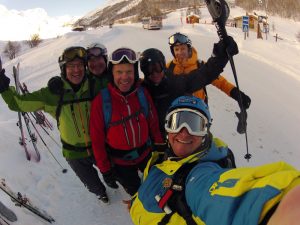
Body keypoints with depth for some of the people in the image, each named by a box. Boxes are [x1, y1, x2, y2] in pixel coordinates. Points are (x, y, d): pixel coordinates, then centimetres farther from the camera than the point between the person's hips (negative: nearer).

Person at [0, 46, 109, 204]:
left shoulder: (94, 87, -17)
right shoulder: (53, 93, -18)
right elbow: (18, 103, -11)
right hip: (74, 153, 1)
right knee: (92, 183, 28)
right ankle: (100, 192, 62)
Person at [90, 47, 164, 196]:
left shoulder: (142, 93, -12)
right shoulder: (101, 100, -20)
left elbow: (153, 124, -2)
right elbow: (97, 139, -14)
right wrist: (105, 170, -9)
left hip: (146, 154, 3)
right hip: (120, 162, -2)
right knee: (136, 192, 21)